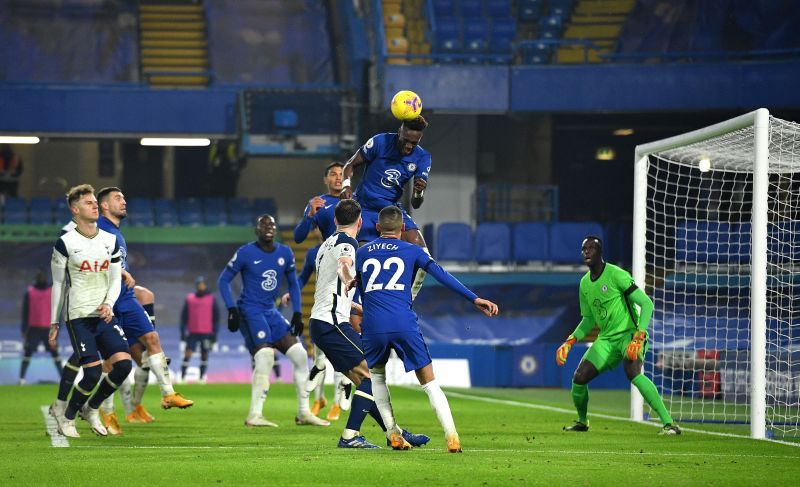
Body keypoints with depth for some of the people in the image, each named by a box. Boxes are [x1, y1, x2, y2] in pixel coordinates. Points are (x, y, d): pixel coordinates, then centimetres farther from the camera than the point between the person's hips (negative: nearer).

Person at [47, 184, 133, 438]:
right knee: (93, 373, -14)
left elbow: (116, 280, 12)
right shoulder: (65, 243, -4)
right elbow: (58, 284, 3)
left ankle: (91, 409, 12)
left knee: (123, 363, -11)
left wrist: (109, 304, -9)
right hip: (78, 317, -5)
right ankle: (66, 418, 11)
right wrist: (54, 323, 5)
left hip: (104, 315, 5)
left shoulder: (110, 241, 9)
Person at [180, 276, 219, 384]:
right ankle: (182, 377, -7)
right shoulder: (189, 298, 8)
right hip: (193, 333, 0)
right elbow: (184, 316, 10)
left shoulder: (211, 299, 6)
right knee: (187, 354, -9)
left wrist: (214, 333, 2)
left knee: (204, 355, 2)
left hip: (206, 333, 0)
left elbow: (216, 317, 8)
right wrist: (183, 332, 4)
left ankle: (202, 378, 10)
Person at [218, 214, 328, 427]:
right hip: (250, 311, -7)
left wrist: (297, 313, 10)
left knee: (300, 356, 2)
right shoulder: (246, 253, -8)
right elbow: (223, 280, -3)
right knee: (265, 358, -22)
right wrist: (232, 309, -13)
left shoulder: (285, 253, 8)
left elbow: (293, 284, 19)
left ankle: (304, 413, 11)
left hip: (271, 312, 7)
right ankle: (255, 415, -18)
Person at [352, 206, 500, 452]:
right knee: (430, 383, 4)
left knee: (376, 376, 26)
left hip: (373, 327, 2)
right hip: (405, 326, -2)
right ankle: (452, 438, -9)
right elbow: (441, 275, 0)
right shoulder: (411, 251, 11)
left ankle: (394, 435, 15)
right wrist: (474, 298, -4)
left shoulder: (361, 253, 18)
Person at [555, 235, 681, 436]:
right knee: (579, 377, -3)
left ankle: (669, 423, -33)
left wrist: (639, 338, -28)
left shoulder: (616, 275, -15)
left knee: (632, 371, -33)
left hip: (629, 333, -7)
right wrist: (569, 342, 10)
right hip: (606, 338, 7)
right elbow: (588, 319, 22)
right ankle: (582, 421, 27)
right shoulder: (585, 283, 9)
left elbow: (646, 303, -18)